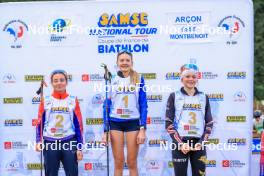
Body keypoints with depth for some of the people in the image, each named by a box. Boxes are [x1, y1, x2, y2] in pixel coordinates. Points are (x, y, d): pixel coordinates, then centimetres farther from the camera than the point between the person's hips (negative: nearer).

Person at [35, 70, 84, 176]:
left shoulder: (73, 100, 4)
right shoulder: (45, 101, 3)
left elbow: (79, 125, 4)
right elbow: (40, 123, 7)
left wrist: (79, 147, 0)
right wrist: (39, 141, -8)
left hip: (69, 142, 0)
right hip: (50, 143, 0)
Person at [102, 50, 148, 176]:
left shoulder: (139, 79, 3)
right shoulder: (112, 81, 5)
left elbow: (143, 105, 0)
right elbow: (107, 106, 6)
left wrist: (142, 129, -8)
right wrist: (105, 131, 0)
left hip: (133, 123, -1)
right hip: (115, 123, 1)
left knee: (132, 163, 3)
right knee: (118, 163, 3)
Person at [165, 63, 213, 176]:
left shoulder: (204, 97, 11)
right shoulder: (174, 97, 4)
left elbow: (209, 123, 9)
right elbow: (169, 123, -1)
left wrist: (202, 142, -4)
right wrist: (180, 143, -11)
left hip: (198, 143, 2)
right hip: (180, 143, -2)